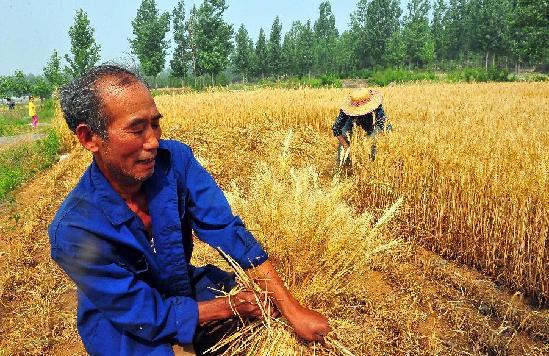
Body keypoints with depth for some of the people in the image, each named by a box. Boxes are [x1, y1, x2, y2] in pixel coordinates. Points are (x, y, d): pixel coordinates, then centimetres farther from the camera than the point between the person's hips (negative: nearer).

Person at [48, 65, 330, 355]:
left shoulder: (175, 159, -20)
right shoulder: (74, 231, -30)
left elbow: (227, 231, -19)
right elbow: (147, 316, -23)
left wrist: (292, 309, -23)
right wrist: (232, 306, -17)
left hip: (183, 287, 4)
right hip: (123, 328, -4)